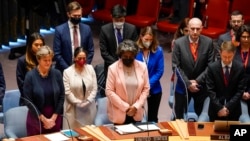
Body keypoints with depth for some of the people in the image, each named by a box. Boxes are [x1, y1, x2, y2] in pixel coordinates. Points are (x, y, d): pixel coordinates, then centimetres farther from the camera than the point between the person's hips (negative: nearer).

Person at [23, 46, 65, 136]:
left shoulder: (57, 74, -2)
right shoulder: (30, 76, -9)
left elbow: (61, 97, 1)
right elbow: (28, 101, -9)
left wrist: (53, 118, -7)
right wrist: (44, 119, -11)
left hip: (55, 117, 2)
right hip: (36, 118, -2)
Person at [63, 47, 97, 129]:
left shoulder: (90, 69, 4)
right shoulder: (67, 72, -5)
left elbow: (94, 88, 2)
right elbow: (67, 92, -8)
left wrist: (87, 102, -9)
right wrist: (78, 103, -12)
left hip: (89, 108, 3)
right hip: (74, 108, -2)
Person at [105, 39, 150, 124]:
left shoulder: (142, 67, 1)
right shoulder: (113, 68, -7)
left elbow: (146, 89, 3)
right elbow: (109, 91, -9)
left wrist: (136, 106, -9)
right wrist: (125, 107, -13)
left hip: (136, 113, 2)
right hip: (119, 113, -2)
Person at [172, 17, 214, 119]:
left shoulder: (208, 42, -8)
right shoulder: (178, 43, -12)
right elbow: (176, 67, -10)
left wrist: (197, 81, -12)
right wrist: (188, 83, -16)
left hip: (201, 85, 1)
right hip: (183, 85, -1)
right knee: (179, 116, 9)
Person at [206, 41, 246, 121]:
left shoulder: (240, 67, -4)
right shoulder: (212, 67, -6)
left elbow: (240, 90, -5)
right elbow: (210, 90, -7)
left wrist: (228, 107, -13)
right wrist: (219, 107, -15)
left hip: (233, 110, 1)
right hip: (216, 110, 0)